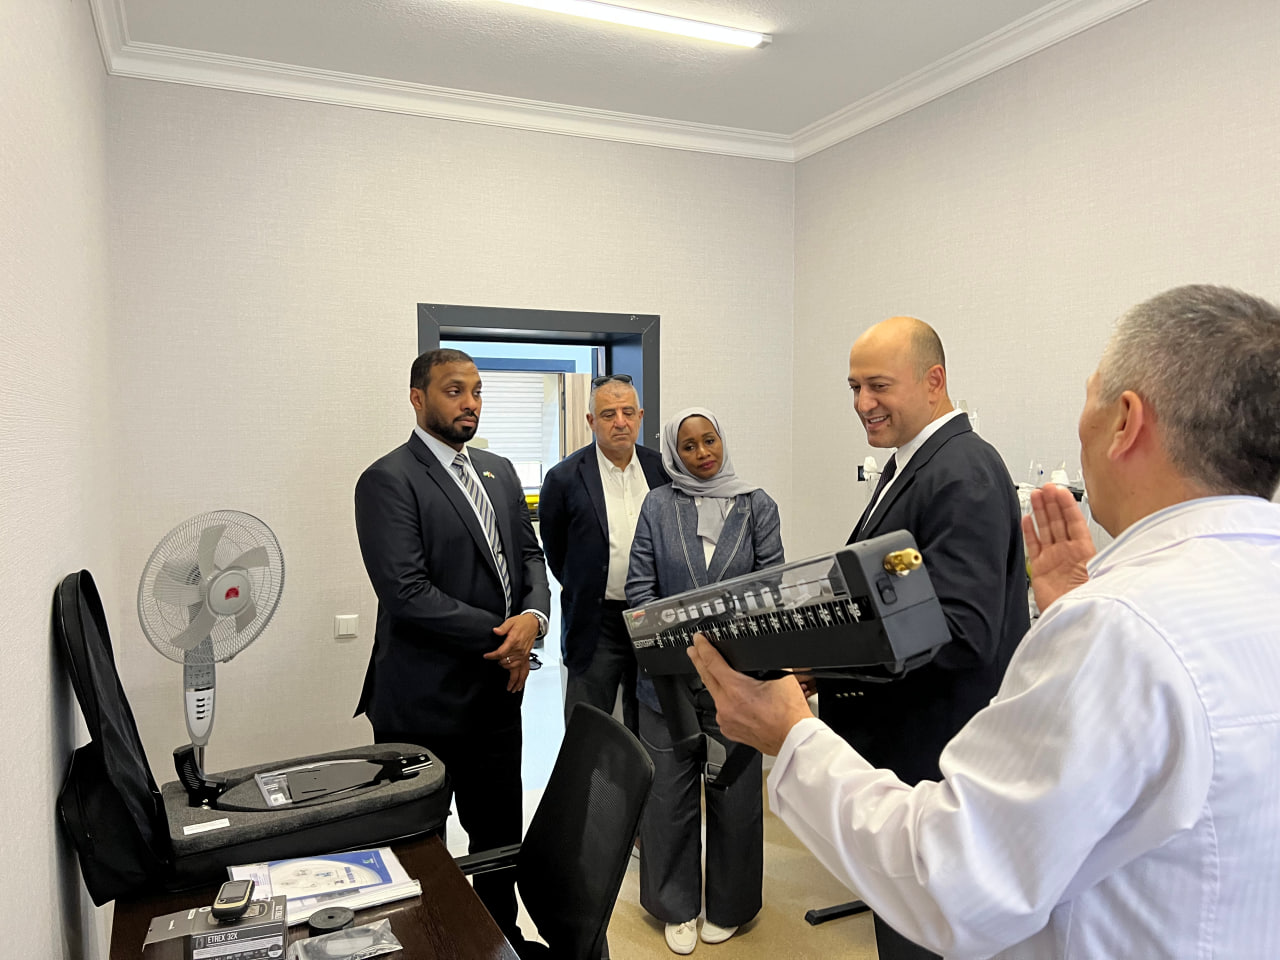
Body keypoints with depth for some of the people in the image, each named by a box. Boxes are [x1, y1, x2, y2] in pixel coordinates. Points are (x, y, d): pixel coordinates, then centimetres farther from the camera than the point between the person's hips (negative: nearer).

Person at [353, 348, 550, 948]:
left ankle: (503, 936, 40)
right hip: (427, 702, -7)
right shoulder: (388, 481, -13)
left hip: (498, 690, 7)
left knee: (501, 831, 21)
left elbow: (529, 556, 11)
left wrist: (533, 617, -10)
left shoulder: (499, 471, 11)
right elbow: (407, 594, -21)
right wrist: (501, 636, -16)